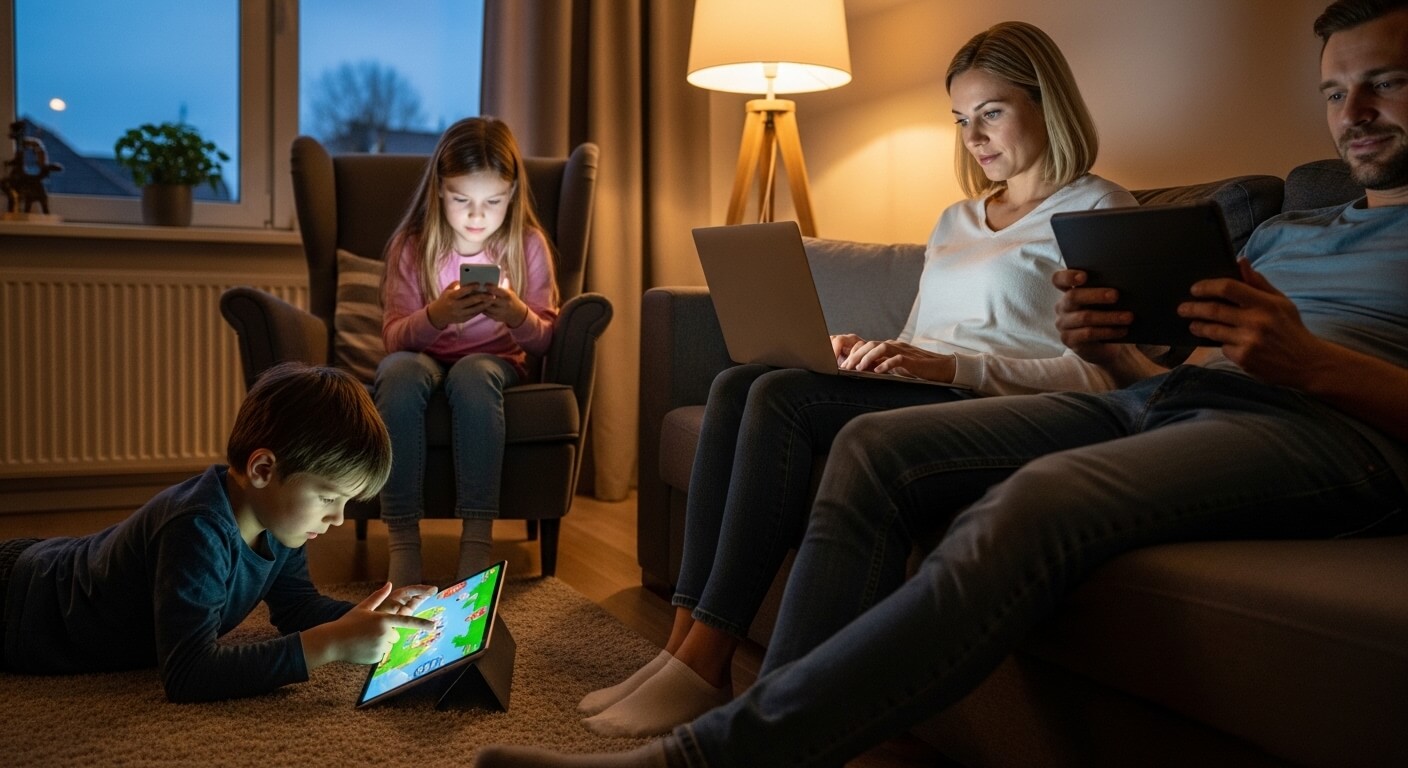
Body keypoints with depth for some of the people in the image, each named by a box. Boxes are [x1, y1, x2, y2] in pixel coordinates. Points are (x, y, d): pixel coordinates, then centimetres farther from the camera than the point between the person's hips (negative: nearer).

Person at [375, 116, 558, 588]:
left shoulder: (528, 245, 0)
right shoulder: (412, 246, -2)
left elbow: (543, 339, -1)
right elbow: (394, 337, -7)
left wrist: (517, 315, -24)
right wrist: (434, 317, -28)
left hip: (496, 360, 0)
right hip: (425, 358, 1)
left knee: (471, 374, -37)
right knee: (400, 372, -36)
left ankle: (477, 537, -34)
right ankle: (402, 537, -31)